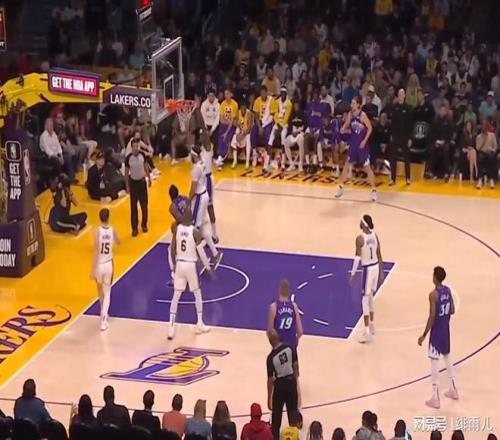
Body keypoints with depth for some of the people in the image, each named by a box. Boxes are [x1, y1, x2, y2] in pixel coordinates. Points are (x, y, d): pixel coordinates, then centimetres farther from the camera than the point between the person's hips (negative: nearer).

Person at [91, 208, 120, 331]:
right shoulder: (112, 230, -6)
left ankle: (104, 313, 45)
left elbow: (96, 251, -20)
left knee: (100, 290, 25)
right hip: (109, 264, 1)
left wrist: (93, 270, -16)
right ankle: (103, 319, -4)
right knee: (107, 292, 11)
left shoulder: (97, 231, -17)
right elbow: (118, 243, 17)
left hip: (99, 264, -1)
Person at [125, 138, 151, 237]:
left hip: (142, 181, 3)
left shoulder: (142, 155, -9)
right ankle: (134, 228, 10)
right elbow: (126, 173, -8)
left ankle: (144, 225, 28)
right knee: (133, 207, 3)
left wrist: (149, 178, 13)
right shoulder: (128, 158, -17)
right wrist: (127, 186, -7)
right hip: (133, 182, -3)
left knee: (144, 205, 10)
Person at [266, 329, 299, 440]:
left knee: (276, 416, 9)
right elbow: (295, 366, 0)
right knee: (292, 412, 17)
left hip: (280, 384, -4)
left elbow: (270, 380, -16)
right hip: (291, 381, 4)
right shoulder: (289, 348, -11)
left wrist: (269, 399, -7)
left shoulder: (271, 357, -21)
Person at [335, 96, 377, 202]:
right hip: (353, 144, 5)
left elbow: (370, 128, -12)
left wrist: (364, 141, -18)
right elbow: (346, 126, 12)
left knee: (367, 167, -3)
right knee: (347, 165, 13)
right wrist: (344, 130, -11)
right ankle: (340, 187, 24)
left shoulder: (363, 115, -16)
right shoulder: (350, 114, 0)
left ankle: (374, 190, 3)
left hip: (362, 144, -5)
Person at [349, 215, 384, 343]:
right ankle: (371, 326, 33)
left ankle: (367, 333, -6)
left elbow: (358, 258, -19)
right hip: (376, 267, 7)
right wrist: (381, 271, 19)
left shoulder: (360, 238, -18)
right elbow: (379, 255, 10)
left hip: (367, 269, -7)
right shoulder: (375, 235, 4)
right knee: (370, 297, 22)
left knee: (365, 300, -3)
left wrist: (352, 274, -14)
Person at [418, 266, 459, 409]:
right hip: (446, 329, 8)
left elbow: (432, 318, -22)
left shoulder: (433, 295, -23)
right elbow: (452, 311, 7)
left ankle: (435, 399, 0)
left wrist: (424, 335, -15)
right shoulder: (448, 290, 1)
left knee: (434, 362, -2)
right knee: (447, 357, 24)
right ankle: (453, 390, 35)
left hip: (436, 331, -8)